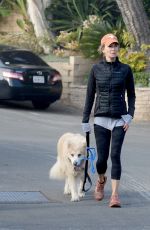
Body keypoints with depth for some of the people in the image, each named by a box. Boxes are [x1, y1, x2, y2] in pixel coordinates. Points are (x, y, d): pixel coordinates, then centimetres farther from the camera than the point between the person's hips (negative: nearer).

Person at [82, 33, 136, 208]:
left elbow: (131, 95, 8)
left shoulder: (125, 69, 1)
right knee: (102, 157, 2)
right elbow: (90, 95, 6)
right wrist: (85, 121, 5)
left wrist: (129, 116, -5)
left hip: (119, 119, -1)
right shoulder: (96, 69, 2)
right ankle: (101, 181, 35)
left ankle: (115, 195, -9)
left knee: (115, 155, -11)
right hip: (101, 119, 1)